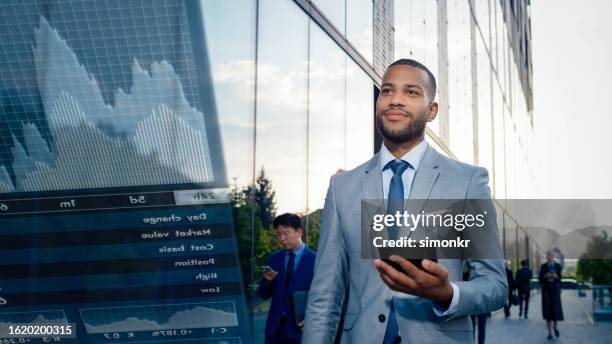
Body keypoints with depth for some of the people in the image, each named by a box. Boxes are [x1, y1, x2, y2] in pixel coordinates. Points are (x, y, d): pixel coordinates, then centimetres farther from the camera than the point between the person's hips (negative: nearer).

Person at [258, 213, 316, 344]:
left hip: (300, 327, -4)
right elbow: (264, 295, 10)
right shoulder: (274, 258, 9)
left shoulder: (314, 260, -3)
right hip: (275, 327, 4)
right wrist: (267, 280, -10)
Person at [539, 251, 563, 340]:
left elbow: (560, 277, 5)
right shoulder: (543, 266, 6)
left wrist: (556, 277, -16)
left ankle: (554, 326, 24)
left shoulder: (558, 266, 5)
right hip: (546, 289, 0)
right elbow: (540, 278, 4)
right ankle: (549, 333, 5)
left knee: (556, 308, -8)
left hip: (555, 289, 0)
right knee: (547, 310, -3)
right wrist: (545, 276, -15)